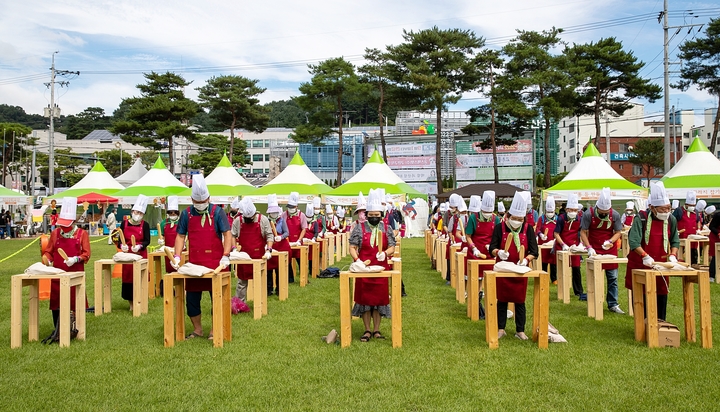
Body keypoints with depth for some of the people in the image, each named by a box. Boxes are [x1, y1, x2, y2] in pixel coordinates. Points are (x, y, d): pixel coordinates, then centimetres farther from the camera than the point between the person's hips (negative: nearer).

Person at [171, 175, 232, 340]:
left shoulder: (217, 212, -4)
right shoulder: (187, 214, 5)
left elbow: (227, 234, -7)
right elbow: (180, 236, 9)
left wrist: (226, 256, -18)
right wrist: (177, 256, -5)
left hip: (215, 263, -3)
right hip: (193, 263, 3)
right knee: (191, 298, 9)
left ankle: (215, 330, 19)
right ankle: (197, 329, 25)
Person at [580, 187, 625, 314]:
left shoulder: (615, 215, -7)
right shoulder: (588, 214, -13)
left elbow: (618, 232, 1)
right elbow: (583, 232, -7)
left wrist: (610, 241, -18)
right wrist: (589, 247, -17)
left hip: (610, 249, 2)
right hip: (594, 250, -2)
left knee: (612, 278, 4)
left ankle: (613, 304, 13)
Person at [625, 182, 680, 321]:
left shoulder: (671, 220, 0)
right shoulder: (642, 218, -15)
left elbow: (675, 241, 9)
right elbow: (633, 241, -23)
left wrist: (673, 255, -8)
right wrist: (645, 256, -34)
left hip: (660, 264, 4)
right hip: (640, 265, -4)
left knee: (662, 294, 9)